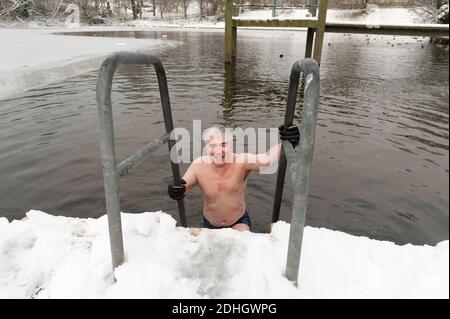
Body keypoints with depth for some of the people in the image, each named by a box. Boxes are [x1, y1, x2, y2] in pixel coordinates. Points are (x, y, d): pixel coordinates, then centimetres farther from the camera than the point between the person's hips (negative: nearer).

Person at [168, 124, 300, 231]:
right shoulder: (198, 165, -22)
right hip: (210, 225, 2)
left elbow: (267, 160, -46)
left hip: (239, 221, -2)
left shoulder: (242, 161, -28)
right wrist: (175, 191, -39)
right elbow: (183, 188, -14)